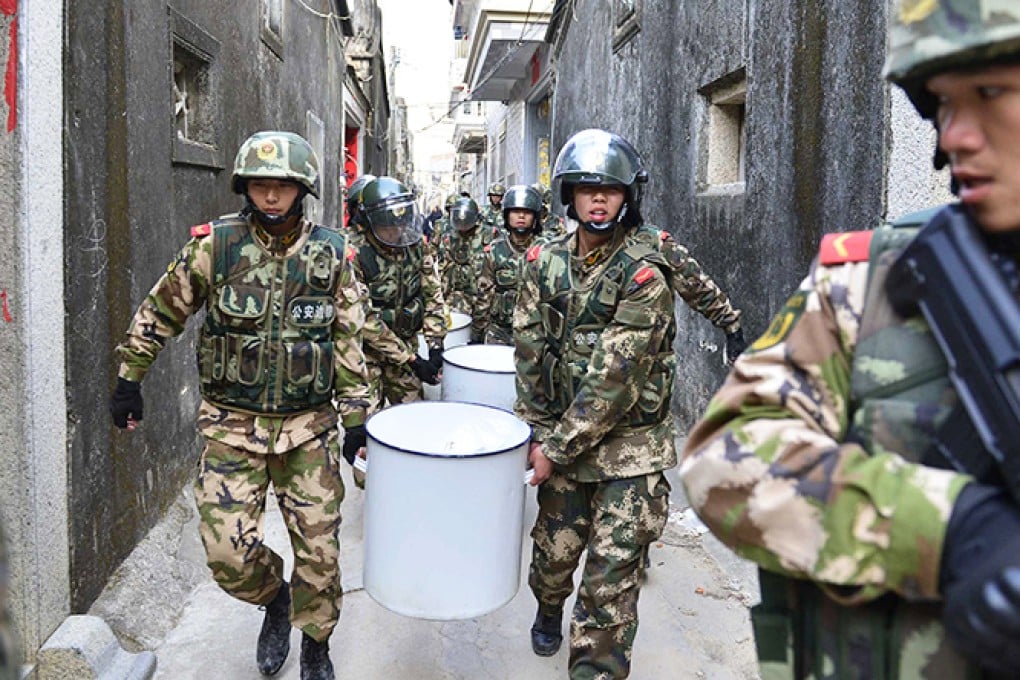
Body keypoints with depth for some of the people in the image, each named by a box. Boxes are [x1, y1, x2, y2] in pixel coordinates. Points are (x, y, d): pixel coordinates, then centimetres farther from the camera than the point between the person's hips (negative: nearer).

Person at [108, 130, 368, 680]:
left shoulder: (332, 254, -2)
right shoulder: (214, 245, -5)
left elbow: (348, 341, 3)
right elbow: (159, 313, 7)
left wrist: (355, 416, 2)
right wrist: (128, 379, 9)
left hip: (309, 426, 0)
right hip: (231, 424, 0)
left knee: (318, 549, 5)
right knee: (228, 552, -4)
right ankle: (274, 598, 31)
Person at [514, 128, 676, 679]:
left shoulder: (643, 274, -15)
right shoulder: (546, 262, 2)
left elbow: (615, 375, -19)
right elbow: (529, 349, 3)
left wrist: (557, 447, -16)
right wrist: (539, 432, -3)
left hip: (629, 448, -4)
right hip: (563, 439, 4)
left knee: (611, 577, -2)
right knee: (553, 548, 16)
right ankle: (549, 609, 48)